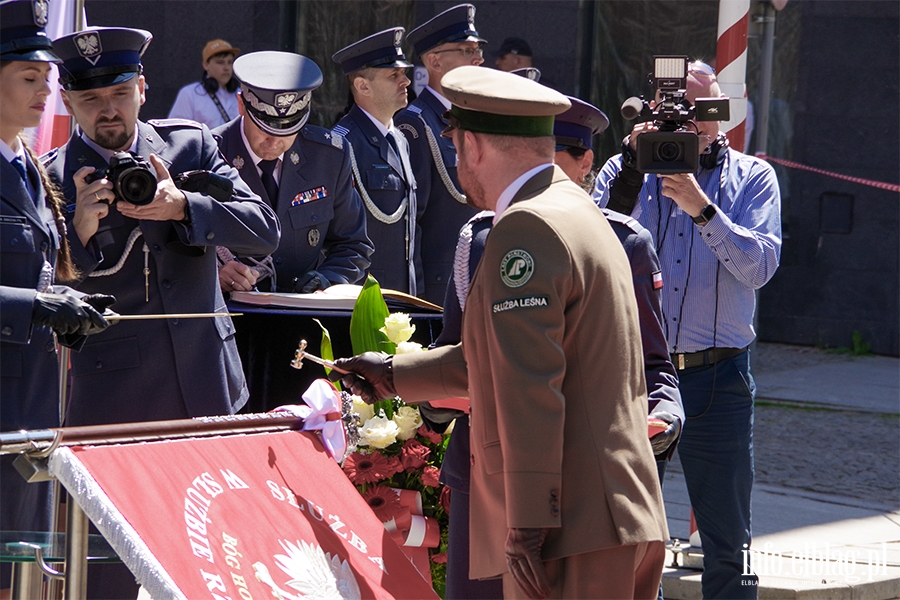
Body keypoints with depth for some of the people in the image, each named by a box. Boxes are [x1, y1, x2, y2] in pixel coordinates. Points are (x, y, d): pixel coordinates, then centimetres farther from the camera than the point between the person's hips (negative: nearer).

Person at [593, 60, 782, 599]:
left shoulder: (752, 179, 5)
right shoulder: (625, 171, 6)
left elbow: (759, 266, -10)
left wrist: (701, 208, -21)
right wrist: (634, 167, -16)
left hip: (718, 378, -1)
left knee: (727, 539, 3)